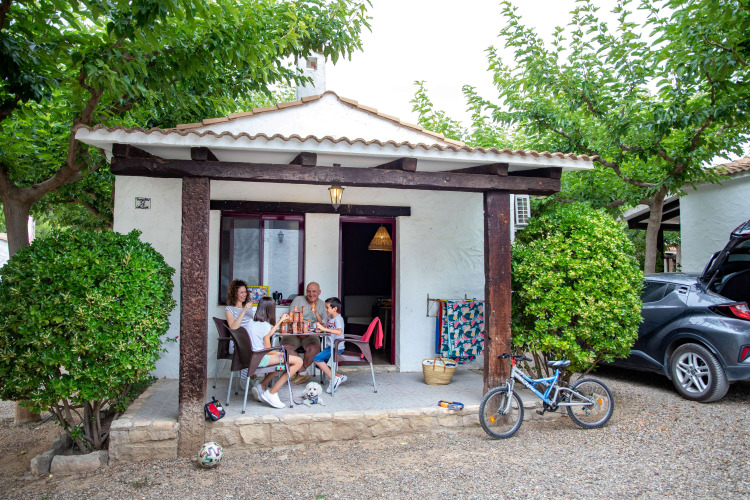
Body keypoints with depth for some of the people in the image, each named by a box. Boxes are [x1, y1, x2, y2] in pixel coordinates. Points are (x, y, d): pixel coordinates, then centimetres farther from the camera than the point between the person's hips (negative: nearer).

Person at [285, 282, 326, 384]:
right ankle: (304, 374, -13)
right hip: (294, 333, 0)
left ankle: (301, 371, -5)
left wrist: (316, 313, -14)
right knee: (286, 347, -31)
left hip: (311, 335, 0)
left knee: (314, 348, -33)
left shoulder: (323, 305, 10)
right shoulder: (298, 300, 8)